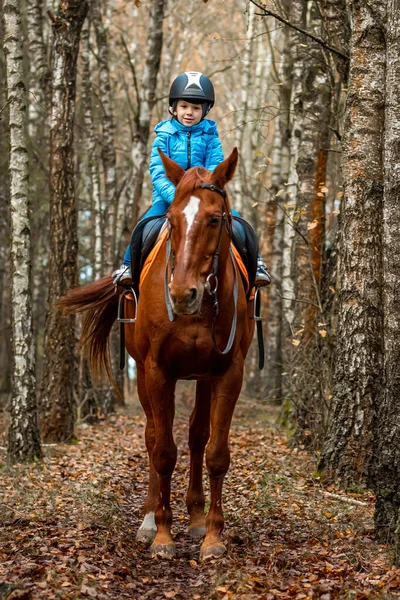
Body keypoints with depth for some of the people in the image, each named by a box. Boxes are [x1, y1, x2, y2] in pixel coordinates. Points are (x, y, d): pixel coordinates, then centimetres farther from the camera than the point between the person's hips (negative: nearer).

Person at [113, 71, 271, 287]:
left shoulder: (209, 135, 6)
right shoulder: (164, 134, 3)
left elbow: (215, 166, -4)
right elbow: (157, 171, -6)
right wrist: (174, 195, -23)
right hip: (168, 196, -1)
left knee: (235, 219, -21)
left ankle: (254, 263, -7)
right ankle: (128, 265, -10)